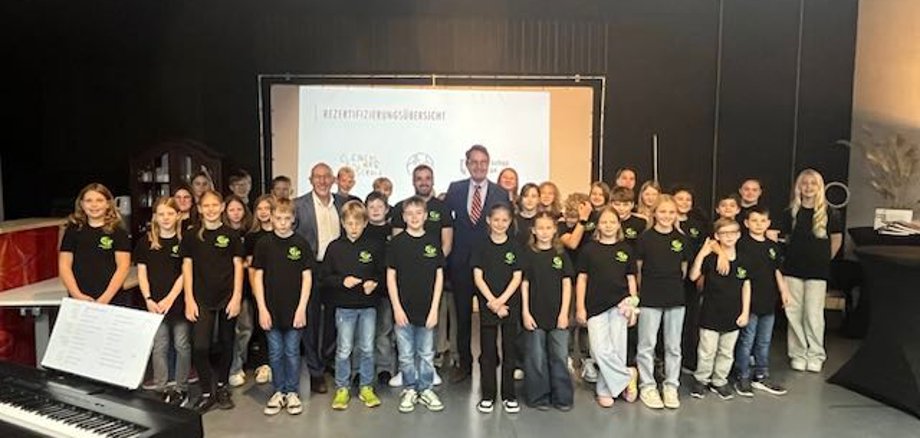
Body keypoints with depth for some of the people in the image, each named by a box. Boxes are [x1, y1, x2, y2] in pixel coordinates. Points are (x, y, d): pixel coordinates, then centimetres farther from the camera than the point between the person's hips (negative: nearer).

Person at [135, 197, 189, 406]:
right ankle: (160, 389, 17)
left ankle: (181, 389, 18)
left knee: (182, 346, 6)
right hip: (155, 304, 2)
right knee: (159, 347, 6)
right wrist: (148, 299, -6)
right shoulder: (146, 241, 5)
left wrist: (170, 299, -13)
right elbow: (142, 273, 5)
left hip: (179, 301, -2)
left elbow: (185, 273, -5)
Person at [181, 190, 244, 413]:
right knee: (200, 346, -10)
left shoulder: (231, 235, 2)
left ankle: (221, 386, 27)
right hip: (202, 299, 0)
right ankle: (207, 392, 5)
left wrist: (236, 297, -5)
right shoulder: (192, 236, 4)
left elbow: (238, 267, 2)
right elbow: (187, 268, 4)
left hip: (227, 298, 0)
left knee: (226, 344, 9)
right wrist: (189, 300, -3)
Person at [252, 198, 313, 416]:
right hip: (271, 309, 1)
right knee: (275, 353, 11)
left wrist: (302, 308, -8)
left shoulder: (301, 243, -3)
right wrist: (262, 309, -5)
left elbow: (307, 277, -2)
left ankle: (293, 393, 21)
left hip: (294, 309, -1)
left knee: (292, 352, 8)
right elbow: (257, 277, 1)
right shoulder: (263, 244, -1)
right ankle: (278, 392, 24)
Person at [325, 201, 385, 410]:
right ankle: (342, 389, 19)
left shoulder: (374, 246, -1)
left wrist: (374, 282, -15)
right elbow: (326, 277, 0)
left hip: (368, 306, 1)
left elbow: (382, 273, 4)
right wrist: (342, 281, -17)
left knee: (367, 349, 9)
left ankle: (366, 387, 23)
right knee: (344, 350, 6)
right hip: (344, 306, -1)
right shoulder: (335, 247, -2)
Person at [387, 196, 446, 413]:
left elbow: (439, 276, 2)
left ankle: (426, 389, 27)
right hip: (403, 309, -1)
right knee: (406, 354, 10)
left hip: (426, 310, 1)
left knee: (426, 354, 12)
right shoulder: (397, 242, -3)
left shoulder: (433, 242, 1)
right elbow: (391, 276, -1)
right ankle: (409, 389, 25)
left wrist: (434, 308, -4)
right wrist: (397, 308, -8)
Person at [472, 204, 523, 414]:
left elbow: (517, 278, -3)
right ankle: (487, 395, 15)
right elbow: (478, 277, -4)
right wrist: (492, 301, -13)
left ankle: (509, 395, 17)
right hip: (487, 305, 0)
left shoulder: (515, 247, 2)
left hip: (510, 305, 0)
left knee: (509, 351, 6)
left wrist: (501, 300, -13)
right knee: (488, 351, 5)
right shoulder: (482, 247, 1)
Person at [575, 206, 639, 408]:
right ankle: (627, 376, 12)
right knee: (600, 350, -10)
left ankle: (605, 390, 15)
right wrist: (580, 307, 0)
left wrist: (633, 306, 6)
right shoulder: (589, 248, 4)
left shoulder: (626, 249, 7)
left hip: (619, 305, 1)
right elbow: (582, 278, 4)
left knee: (616, 348, -2)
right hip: (595, 306, -1)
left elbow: (631, 279, 10)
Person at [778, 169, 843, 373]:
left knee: (813, 314, -2)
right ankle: (798, 354, 16)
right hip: (793, 269, 2)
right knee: (793, 312, 5)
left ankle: (815, 355, 14)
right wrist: (795, 255, 7)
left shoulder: (829, 213, -2)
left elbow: (836, 240, 6)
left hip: (817, 271, -2)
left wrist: (823, 260, 9)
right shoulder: (791, 212, 4)